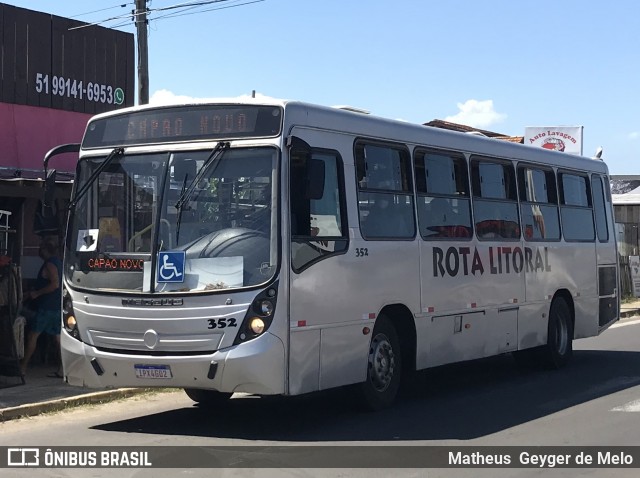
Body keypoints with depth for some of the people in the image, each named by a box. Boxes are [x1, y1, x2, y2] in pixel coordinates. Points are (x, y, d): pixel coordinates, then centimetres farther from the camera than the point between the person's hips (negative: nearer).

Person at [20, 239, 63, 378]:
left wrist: (37, 293, -15)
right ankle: (61, 370, 3)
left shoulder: (50, 264, -13)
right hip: (57, 307, 9)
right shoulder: (58, 263, 16)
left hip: (47, 307, -9)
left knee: (33, 335, -2)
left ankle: (23, 367, 1)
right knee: (58, 338, 6)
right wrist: (32, 293, 25)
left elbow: (55, 284, -24)